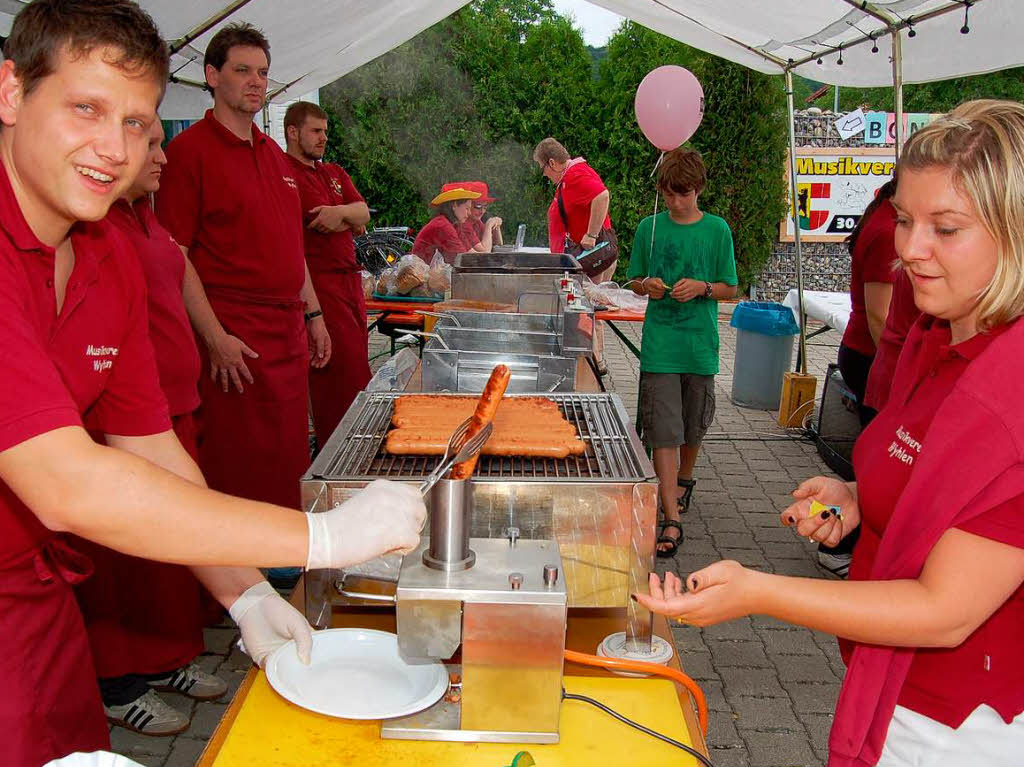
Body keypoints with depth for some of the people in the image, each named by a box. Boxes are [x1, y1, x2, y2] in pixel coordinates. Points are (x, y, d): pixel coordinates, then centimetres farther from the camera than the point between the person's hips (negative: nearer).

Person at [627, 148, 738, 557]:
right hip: (659, 344, 0)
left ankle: (684, 480, 44)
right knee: (663, 434, -6)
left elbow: (730, 289, 4)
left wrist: (702, 287, -15)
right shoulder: (649, 227, 4)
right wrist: (647, 285, -10)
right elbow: (635, 282, 12)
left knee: (694, 427, 15)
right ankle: (672, 520, -5)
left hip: (700, 345, 1)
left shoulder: (717, 229, 1)